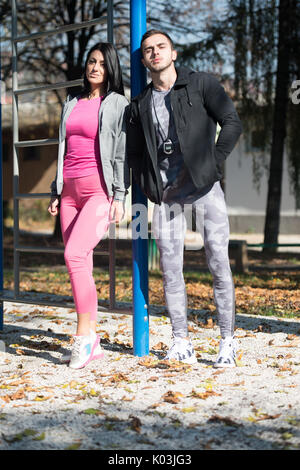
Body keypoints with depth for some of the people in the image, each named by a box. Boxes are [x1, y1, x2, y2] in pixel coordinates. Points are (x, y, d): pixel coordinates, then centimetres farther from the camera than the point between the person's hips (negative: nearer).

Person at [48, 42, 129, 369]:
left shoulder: (117, 105, 3)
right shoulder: (72, 104, 20)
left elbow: (121, 154, -3)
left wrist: (119, 197, -11)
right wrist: (55, 192, 16)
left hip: (100, 189, -6)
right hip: (70, 190, 6)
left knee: (74, 255, -22)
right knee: (80, 265, 2)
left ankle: (84, 335, -17)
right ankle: (91, 344, 6)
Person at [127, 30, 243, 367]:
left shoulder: (200, 84, 4)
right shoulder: (140, 104, 14)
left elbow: (232, 124, -3)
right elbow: (134, 153, 20)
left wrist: (212, 165, -9)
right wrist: (148, 187, 5)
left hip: (202, 183, -3)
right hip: (166, 190, 4)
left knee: (218, 261, -7)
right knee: (170, 267, 1)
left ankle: (227, 342, 0)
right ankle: (180, 342, 10)